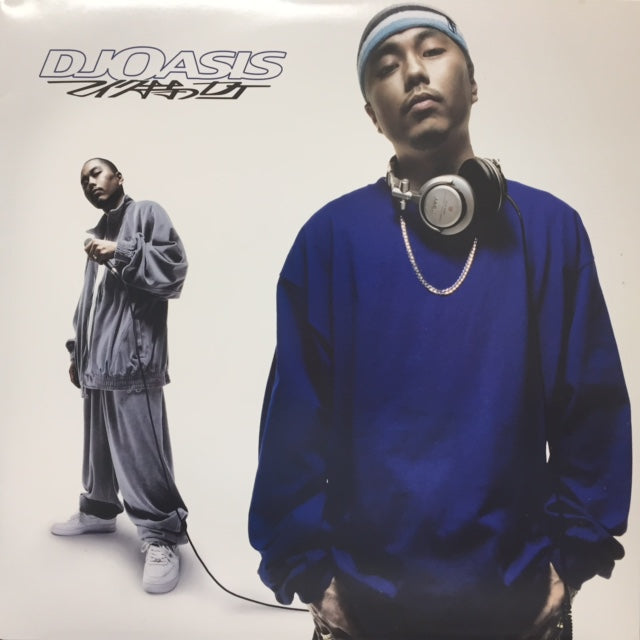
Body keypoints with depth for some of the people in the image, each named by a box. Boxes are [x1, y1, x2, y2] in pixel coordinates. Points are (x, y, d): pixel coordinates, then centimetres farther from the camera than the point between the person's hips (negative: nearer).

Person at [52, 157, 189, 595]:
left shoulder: (147, 213, 3)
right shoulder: (98, 233, 23)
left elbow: (174, 267, -10)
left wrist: (121, 252, -16)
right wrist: (78, 352, 22)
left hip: (132, 358, -8)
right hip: (97, 361, 8)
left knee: (139, 451, -11)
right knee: (100, 443, 18)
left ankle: (162, 537, -4)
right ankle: (99, 510, 35)